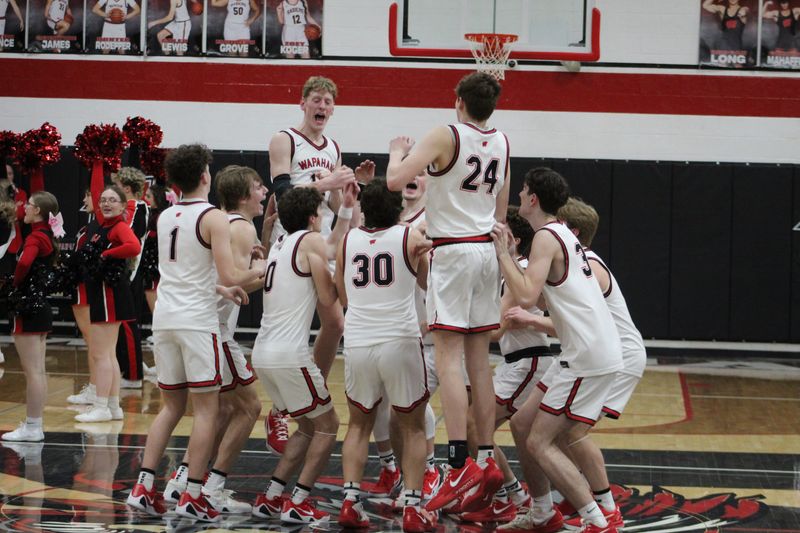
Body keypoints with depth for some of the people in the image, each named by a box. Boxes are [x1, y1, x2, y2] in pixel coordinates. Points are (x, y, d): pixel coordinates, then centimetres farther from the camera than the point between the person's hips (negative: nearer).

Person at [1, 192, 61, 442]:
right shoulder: (49, 237, 11)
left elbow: (24, 263, -34)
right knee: (37, 371, 12)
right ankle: (33, 425, 18)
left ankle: (32, 428, -2)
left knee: (32, 371, -5)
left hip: (28, 309, -9)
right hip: (41, 306, 9)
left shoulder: (35, 238, -16)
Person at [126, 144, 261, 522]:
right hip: (196, 320, -7)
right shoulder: (213, 218, -9)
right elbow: (229, 275, -16)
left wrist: (220, 290, 28)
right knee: (206, 409, 1)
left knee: (172, 406, 15)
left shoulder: (165, 217, 12)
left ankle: (143, 487, 7)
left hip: (165, 317, 7)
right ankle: (192, 496, -2)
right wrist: (258, 272, 3)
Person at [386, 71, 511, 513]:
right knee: (478, 359, 11)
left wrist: (398, 152, 2)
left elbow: (395, 181, -18)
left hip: (452, 250, -7)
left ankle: (460, 465, -20)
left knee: (448, 357, -10)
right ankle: (487, 460, 11)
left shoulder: (445, 137, -10)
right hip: (488, 248, 7)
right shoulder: (501, 143, 11)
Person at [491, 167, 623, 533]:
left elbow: (525, 297, -24)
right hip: (592, 349, 10)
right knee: (522, 423, 16)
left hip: (589, 356, -10)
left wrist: (503, 252, -14)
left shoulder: (546, 238, -11)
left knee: (540, 443, -7)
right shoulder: (562, 234, 18)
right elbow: (539, 294, 25)